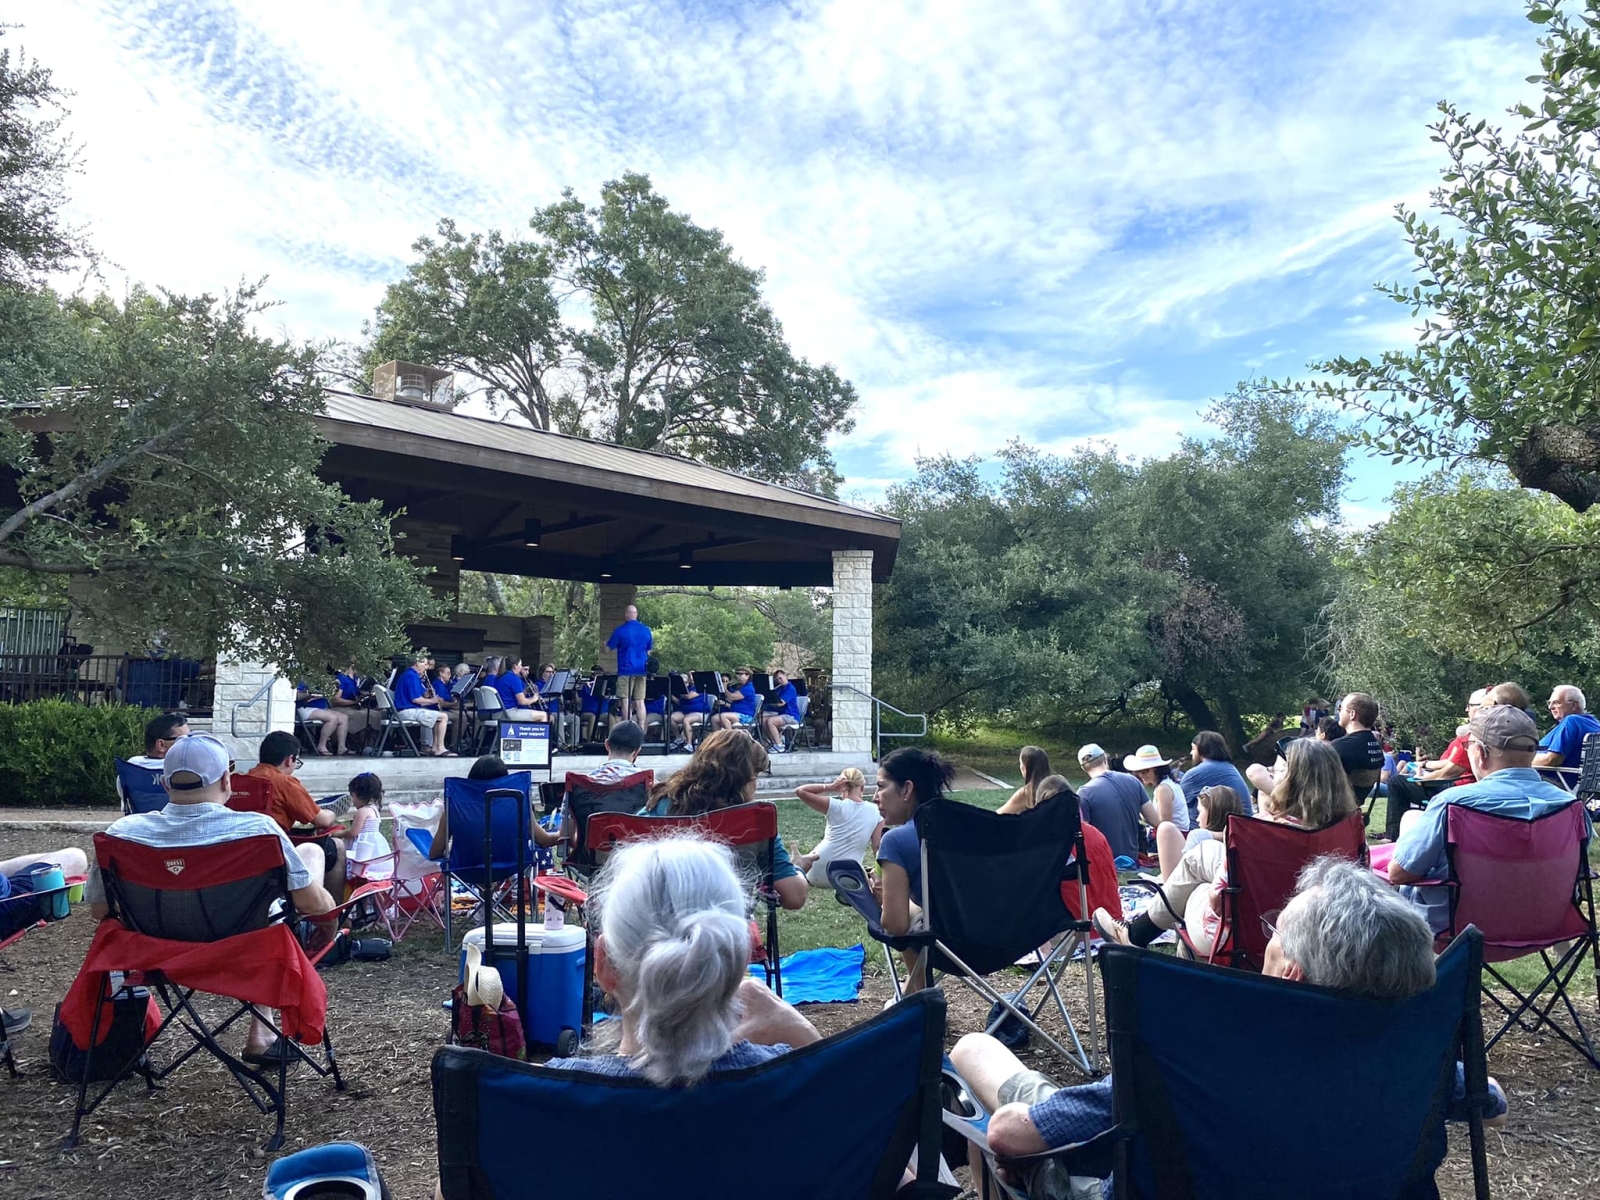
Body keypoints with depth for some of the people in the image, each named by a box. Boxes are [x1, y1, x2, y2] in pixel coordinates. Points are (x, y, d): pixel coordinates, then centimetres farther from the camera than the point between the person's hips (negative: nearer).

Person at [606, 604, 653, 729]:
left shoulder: (620, 630, -7)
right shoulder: (646, 630, 7)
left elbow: (608, 648, 0)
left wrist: (606, 642, 21)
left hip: (626, 670, -4)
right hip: (641, 670, 4)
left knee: (626, 701, -3)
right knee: (640, 701, 5)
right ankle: (641, 731, 2)